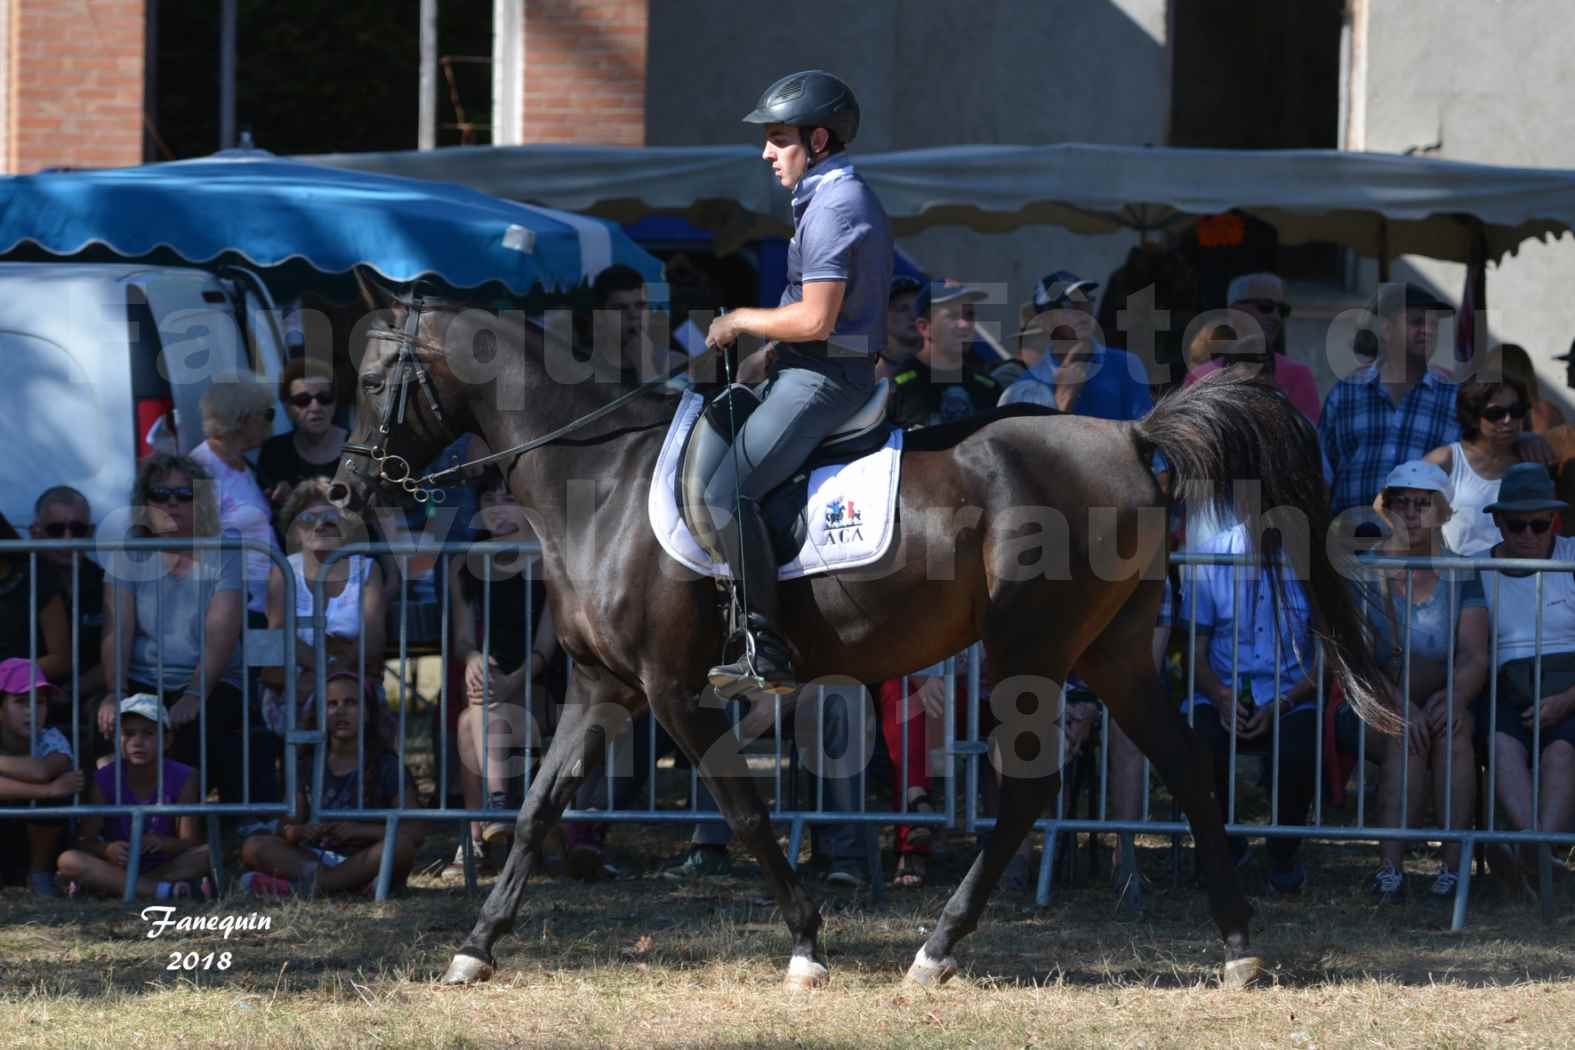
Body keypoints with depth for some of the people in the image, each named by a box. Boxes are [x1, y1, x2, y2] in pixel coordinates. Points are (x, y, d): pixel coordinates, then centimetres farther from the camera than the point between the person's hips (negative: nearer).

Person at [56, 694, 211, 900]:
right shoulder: (105, 780, -5)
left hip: (164, 865, 0)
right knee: (68, 860, -29)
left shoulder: (181, 778, -5)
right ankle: (163, 890, -37)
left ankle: (115, 887, -30)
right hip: (118, 866, 0)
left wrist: (161, 843, -32)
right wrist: (108, 850, -32)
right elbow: (85, 841, -8)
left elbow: (190, 844, -10)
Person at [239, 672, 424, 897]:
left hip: (364, 861, -2)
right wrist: (300, 831, -16)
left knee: (401, 846, -35)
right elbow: (285, 826, 9)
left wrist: (358, 830, -18)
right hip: (315, 858, 2)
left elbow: (416, 832, -5)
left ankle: (299, 886, -37)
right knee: (253, 847, -18)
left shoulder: (386, 766, 4)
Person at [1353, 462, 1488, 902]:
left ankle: (1455, 866, -37)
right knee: (1406, 737, -33)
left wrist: (1454, 695, -26)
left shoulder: (1461, 577, 8)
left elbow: (1474, 658, -3)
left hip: (1441, 704, 1)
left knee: (1452, 725, -32)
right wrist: (1395, 701, -27)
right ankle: (1389, 867, -42)